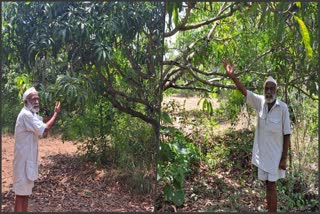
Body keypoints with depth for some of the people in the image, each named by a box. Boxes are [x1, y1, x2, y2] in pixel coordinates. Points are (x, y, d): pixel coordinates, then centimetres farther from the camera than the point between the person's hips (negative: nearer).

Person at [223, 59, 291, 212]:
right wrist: (232, 76, -23)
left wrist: (284, 158, -11)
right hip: (262, 153, 4)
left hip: (275, 154, -4)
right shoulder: (260, 102, -4)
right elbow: (244, 91, -7)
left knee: (272, 186, 1)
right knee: (268, 185, 15)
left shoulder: (283, 107, -15)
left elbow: (287, 134, -12)